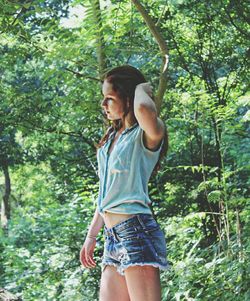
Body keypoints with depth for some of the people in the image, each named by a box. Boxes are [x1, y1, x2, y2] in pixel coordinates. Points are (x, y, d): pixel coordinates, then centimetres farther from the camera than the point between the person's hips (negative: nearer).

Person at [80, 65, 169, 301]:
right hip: (113, 237, 9)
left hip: (136, 230, -9)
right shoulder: (113, 136, 20)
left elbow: (145, 111, -32)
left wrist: (141, 89, -10)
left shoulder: (147, 135, -5)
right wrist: (91, 235, 23)